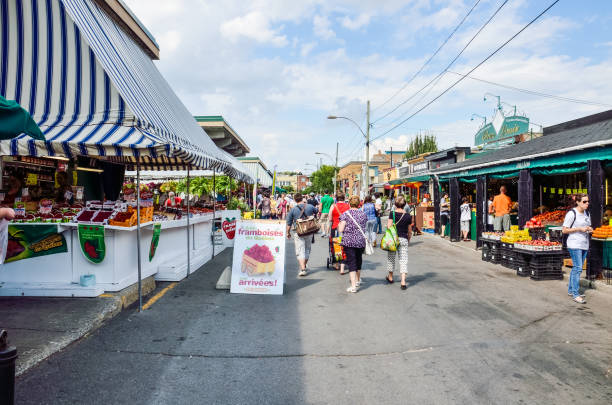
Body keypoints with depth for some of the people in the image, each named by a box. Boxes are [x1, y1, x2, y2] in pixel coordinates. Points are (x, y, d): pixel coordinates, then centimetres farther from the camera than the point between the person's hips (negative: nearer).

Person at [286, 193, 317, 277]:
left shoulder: (293, 209, -6)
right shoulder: (310, 207, -1)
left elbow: (289, 223, -1)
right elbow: (316, 211, 22)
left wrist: (288, 233, 12)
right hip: (309, 232, 3)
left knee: (300, 251, -1)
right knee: (307, 250, 19)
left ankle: (302, 269, -11)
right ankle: (305, 265, 34)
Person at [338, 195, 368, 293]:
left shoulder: (345, 214, -7)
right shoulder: (363, 214, 5)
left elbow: (341, 229, -10)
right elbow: (365, 228, 13)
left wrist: (339, 225, 11)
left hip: (348, 241, -4)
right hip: (361, 241, 4)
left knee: (351, 262, -2)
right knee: (358, 260, 21)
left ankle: (353, 286, -8)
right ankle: (358, 280, 38)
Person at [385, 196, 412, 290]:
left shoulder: (392, 214, -7)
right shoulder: (408, 216, 0)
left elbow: (389, 227, -11)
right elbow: (409, 231, 8)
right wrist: (409, 239, 23)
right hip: (404, 239, 1)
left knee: (391, 258, 16)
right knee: (403, 259, 2)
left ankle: (390, 277, 33)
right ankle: (403, 281, -7)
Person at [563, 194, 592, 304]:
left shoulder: (587, 213, 13)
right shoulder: (572, 213, -10)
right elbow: (564, 230, -10)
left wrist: (589, 229, 2)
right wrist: (579, 229, -18)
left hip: (584, 245, 7)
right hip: (574, 245, -7)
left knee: (576, 268, 12)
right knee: (578, 268, -11)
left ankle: (570, 290, 22)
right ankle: (575, 294, -7)